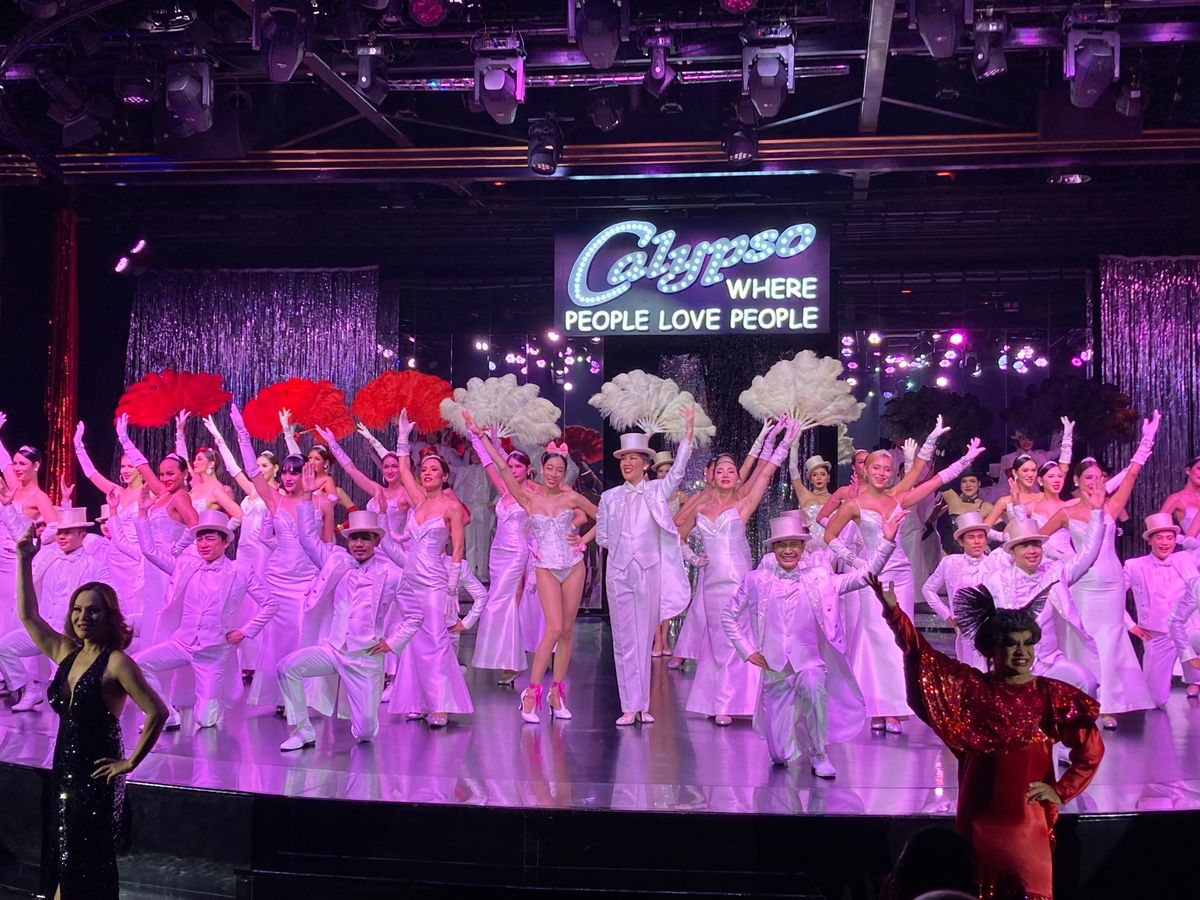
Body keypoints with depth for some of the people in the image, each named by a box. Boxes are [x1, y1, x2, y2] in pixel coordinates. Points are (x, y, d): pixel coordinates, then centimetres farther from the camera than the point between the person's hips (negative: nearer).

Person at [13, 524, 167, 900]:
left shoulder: (116, 663, -14)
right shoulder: (66, 653, 7)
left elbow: (157, 712, -20)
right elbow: (28, 614, 12)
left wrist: (130, 762, -15)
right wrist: (24, 560, 6)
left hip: (96, 781, -7)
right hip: (63, 774, 7)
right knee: (61, 869, 12)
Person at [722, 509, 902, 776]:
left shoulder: (819, 578, -3)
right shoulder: (757, 580, -1)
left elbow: (865, 575, -10)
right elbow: (728, 615, 9)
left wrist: (887, 541, -18)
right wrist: (747, 649, 2)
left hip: (809, 663, -1)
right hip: (775, 667, 1)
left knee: (814, 687, -36)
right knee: (781, 756, 1)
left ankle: (818, 753, -12)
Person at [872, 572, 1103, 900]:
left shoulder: (1051, 695, -2)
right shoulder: (970, 687, 0)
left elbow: (1091, 750, 4)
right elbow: (921, 653, -3)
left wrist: (1062, 791, 1)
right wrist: (892, 607, -11)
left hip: (1027, 820, -1)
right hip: (978, 818, 1)